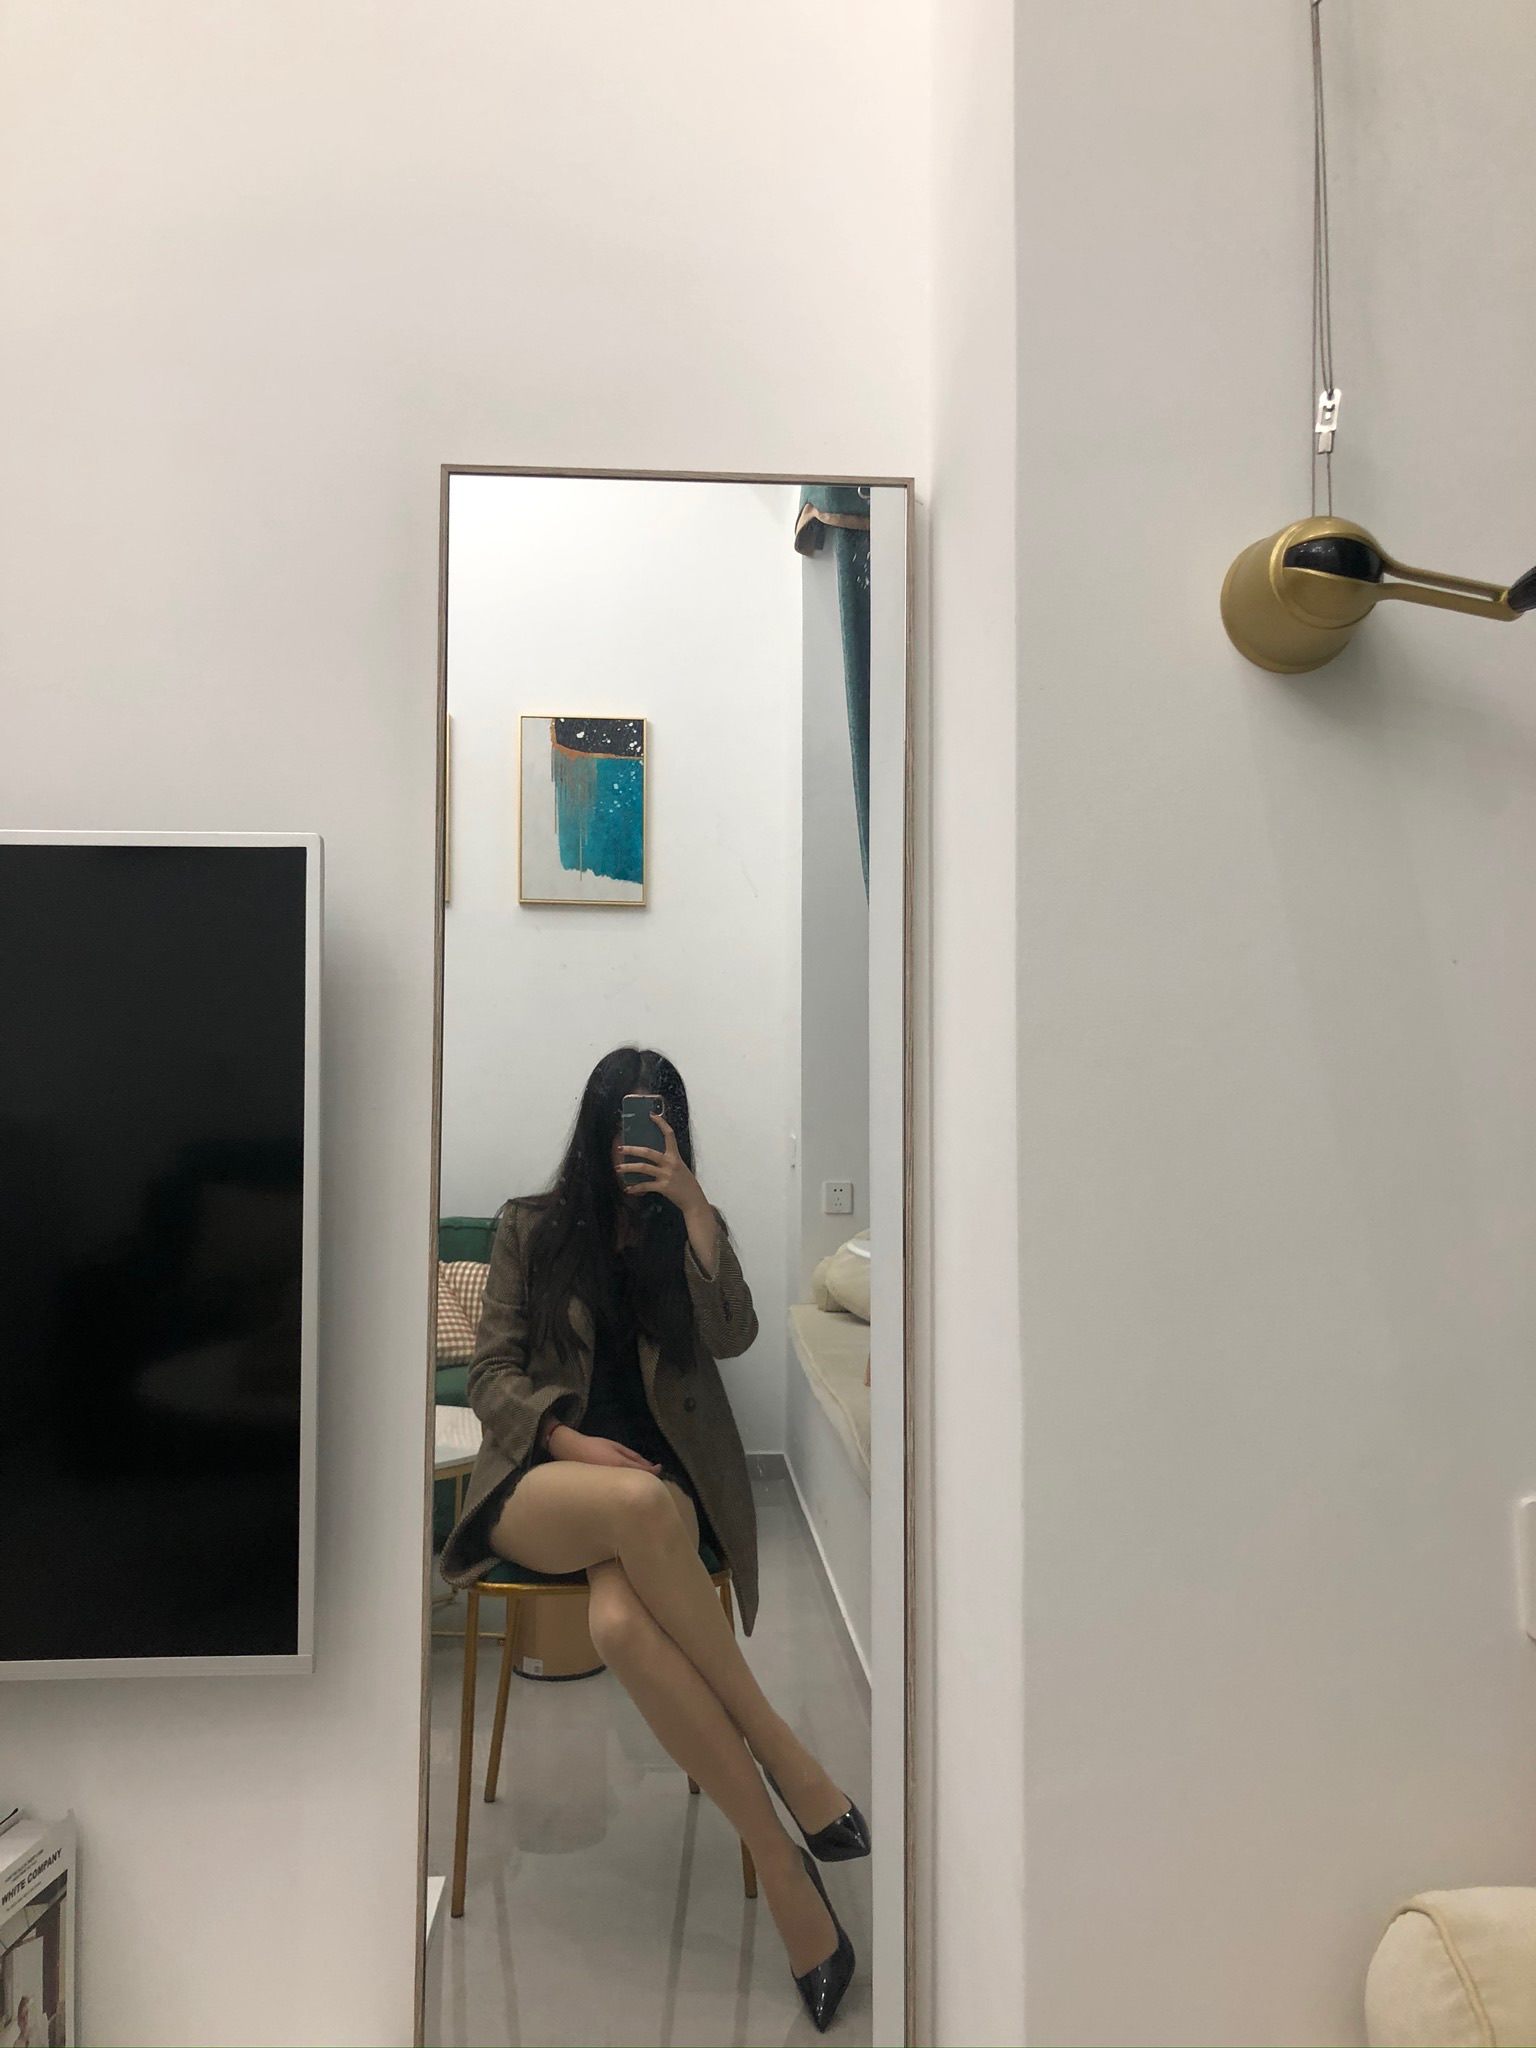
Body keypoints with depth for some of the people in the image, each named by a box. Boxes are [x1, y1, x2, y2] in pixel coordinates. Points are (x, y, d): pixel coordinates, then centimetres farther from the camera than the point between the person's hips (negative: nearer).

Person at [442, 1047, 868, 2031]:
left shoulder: (686, 1230, 13)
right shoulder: (533, 1226, 10)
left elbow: (733, 1336, -6)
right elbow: (491, 1373, 4)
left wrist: (692, 1204, -13)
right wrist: (567, 1439, -14)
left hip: (662, 1479, 1)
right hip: (539, 1481, -1)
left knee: (621, 1621, -36)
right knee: (642, 1502, -39)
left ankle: (787, 1872, -26)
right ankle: (785, 1756, -30)